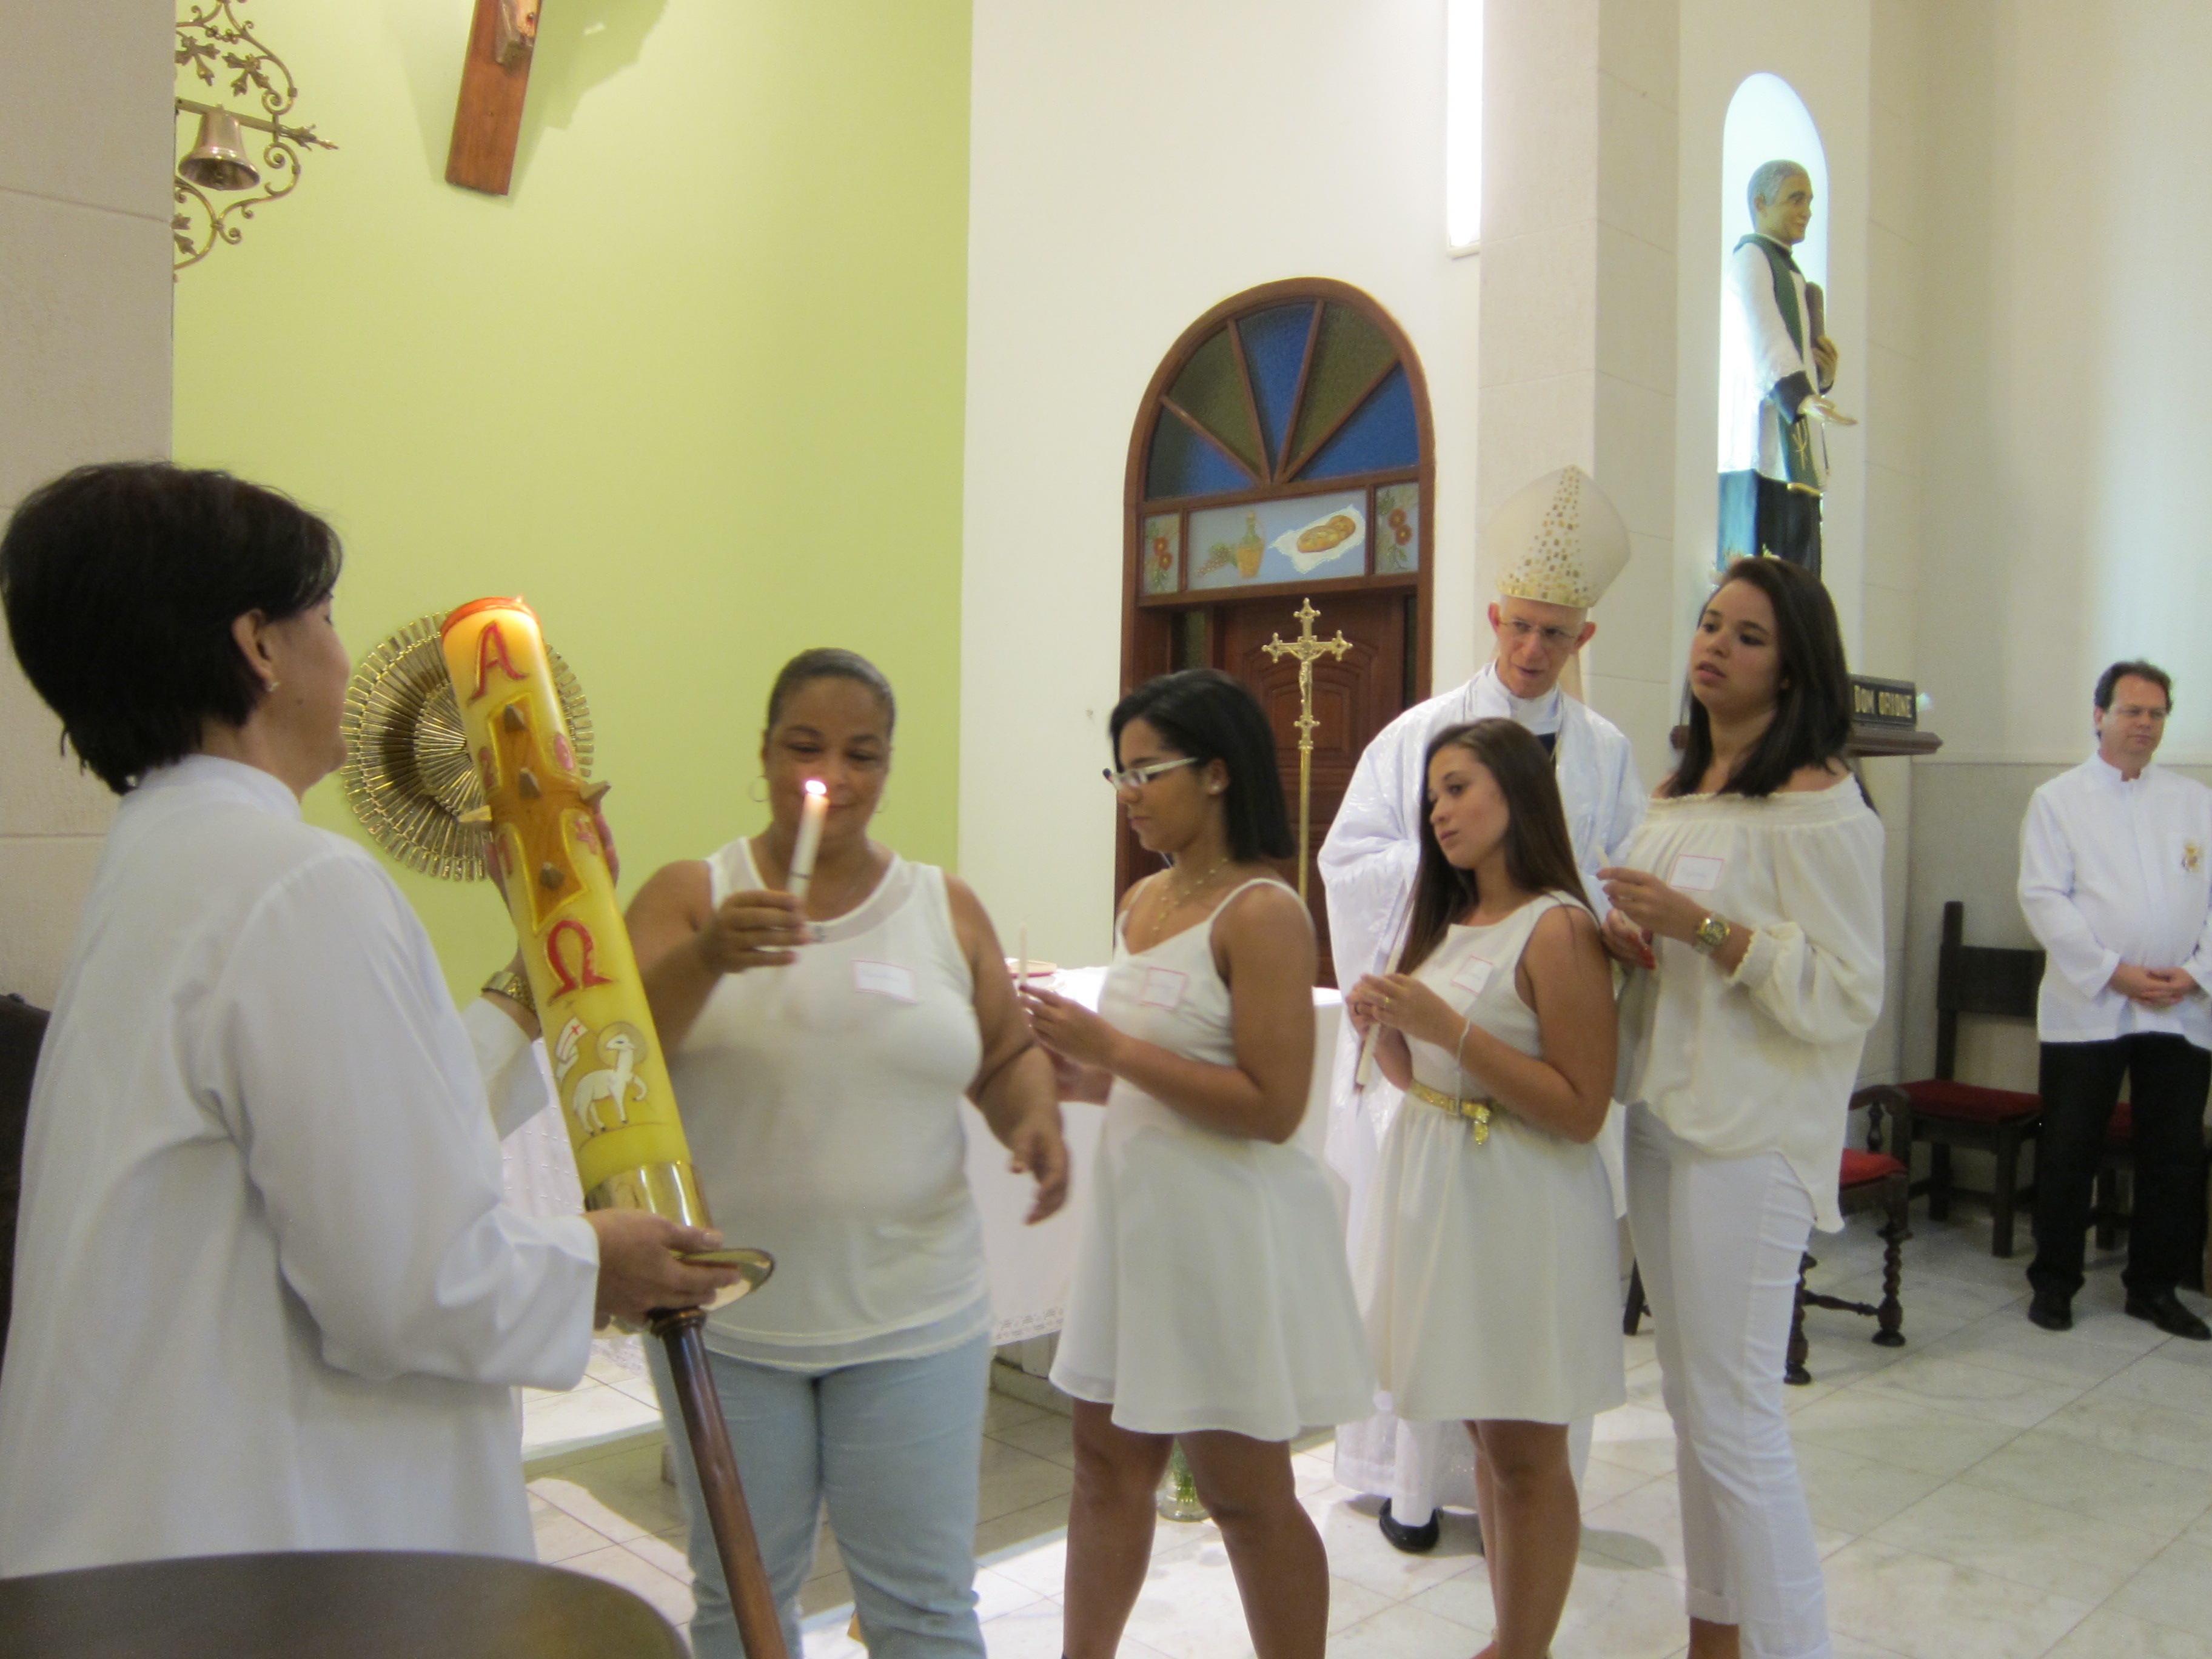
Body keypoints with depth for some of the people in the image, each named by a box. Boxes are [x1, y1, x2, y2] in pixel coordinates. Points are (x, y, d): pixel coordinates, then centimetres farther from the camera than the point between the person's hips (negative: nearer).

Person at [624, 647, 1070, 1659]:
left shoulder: (946, 908, 3)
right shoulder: (691, 895, -3)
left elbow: (1009, 1053, 11)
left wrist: (1034, 1120, -10)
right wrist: (706, 958, -30)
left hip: (911, 1317, 1)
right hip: (728, 1317, 0)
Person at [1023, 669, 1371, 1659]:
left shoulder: (1263, 914, -16)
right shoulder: (1144, 900, 8)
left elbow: (1271, 1108, -21)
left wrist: (1111, 1047, -20)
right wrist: (1075, 1076, 1)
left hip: (1228, 1229, -8)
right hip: (1135, 1207, 8)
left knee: (1244, 1492, 7)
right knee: (1108, 1464, 17)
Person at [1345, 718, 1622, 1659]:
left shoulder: (1557, 928, -14)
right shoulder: (1444, 919, 9)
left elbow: (1581, 1112, -19)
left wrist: (1451, 1027, -23)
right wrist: (1383, 1025, -3)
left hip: (1521, 1208, -7)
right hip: (1435, 1189, 8)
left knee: (1525, 1451, 5)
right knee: (1484, 1433, 17)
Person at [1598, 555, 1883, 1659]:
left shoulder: (1818, 803, -12)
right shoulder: (1681, 791, 13)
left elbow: (1845, 996, -16)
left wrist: (1703, 925, -23)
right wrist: (1624, 931, 2)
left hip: (1750, 1135, -8)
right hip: (1660, 1114, 8)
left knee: (1734, 1419, -3)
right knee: (1688, 1393, 17)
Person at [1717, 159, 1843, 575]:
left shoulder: (1789, 273, 28)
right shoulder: (1749, 259, -2)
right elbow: (1763, 340, -20)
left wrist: (1823, 378, 6)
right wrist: (1800, 396, -36)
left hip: (1796, 458, 10)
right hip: (1759, 450, -10)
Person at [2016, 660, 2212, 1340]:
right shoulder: (2059, 799, 3)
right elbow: (2044, 898, -6)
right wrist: (2112, 972, -13)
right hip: (2086, 1010, -3)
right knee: (2069, 1154, 2)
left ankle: (2155, 1286, 21)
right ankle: (2053, 1282, 15)